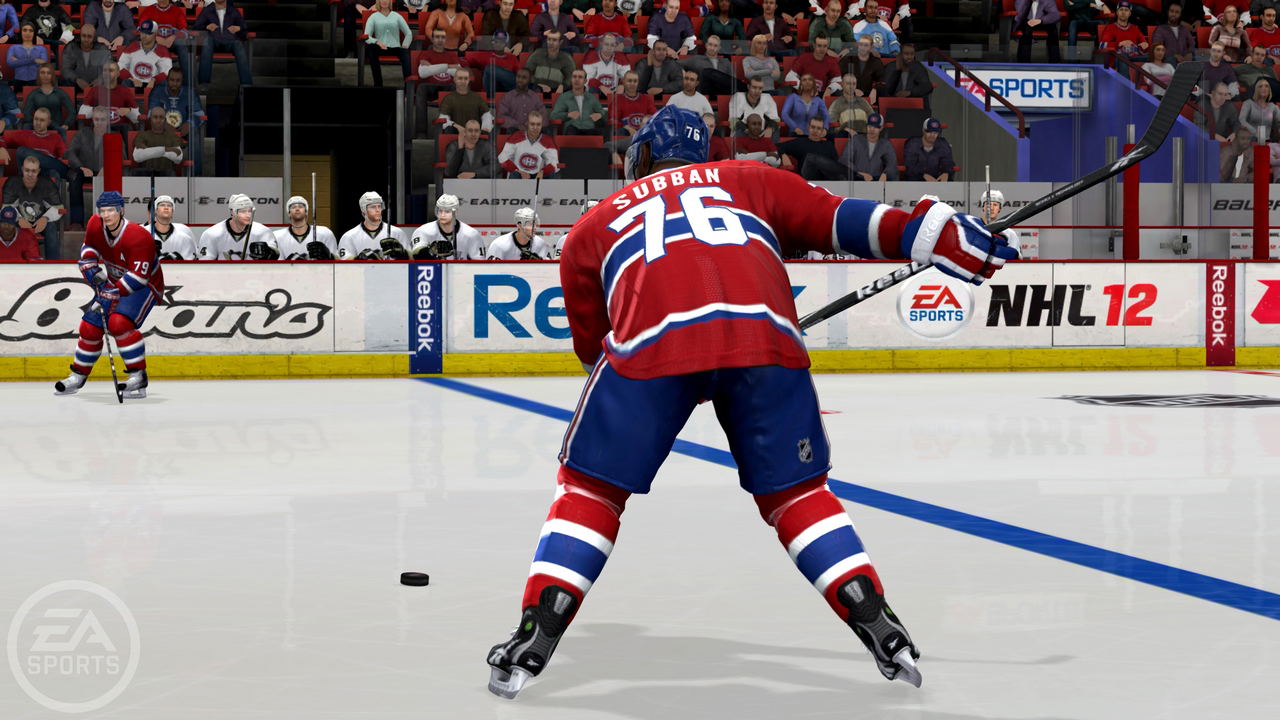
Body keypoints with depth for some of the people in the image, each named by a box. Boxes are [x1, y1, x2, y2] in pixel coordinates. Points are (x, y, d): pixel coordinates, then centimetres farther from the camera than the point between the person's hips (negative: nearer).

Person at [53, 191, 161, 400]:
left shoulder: (138, 237, -31)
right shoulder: (95, 225, -9)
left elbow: (138, 277, -33)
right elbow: (88, 247, 14)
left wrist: (111, 295, -32)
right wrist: (91, 268, -2)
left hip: (145, 286, -7)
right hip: (114, 284, 7)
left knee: (119, 322, -29)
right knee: (90, 327, 4)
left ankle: (139, 377, -23)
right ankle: (78, 376, 24)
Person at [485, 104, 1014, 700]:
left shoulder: (591, 226, 34)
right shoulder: (746, 181, 35)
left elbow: (593, 346, 34)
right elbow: (836, 220, 23)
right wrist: (932, 233, 23)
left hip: (652, 339, -1)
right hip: (765, 336, 1)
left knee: (589, 488, 16)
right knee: (796, 492, 19)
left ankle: (533, 643, 8)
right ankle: (881, 629, 11)